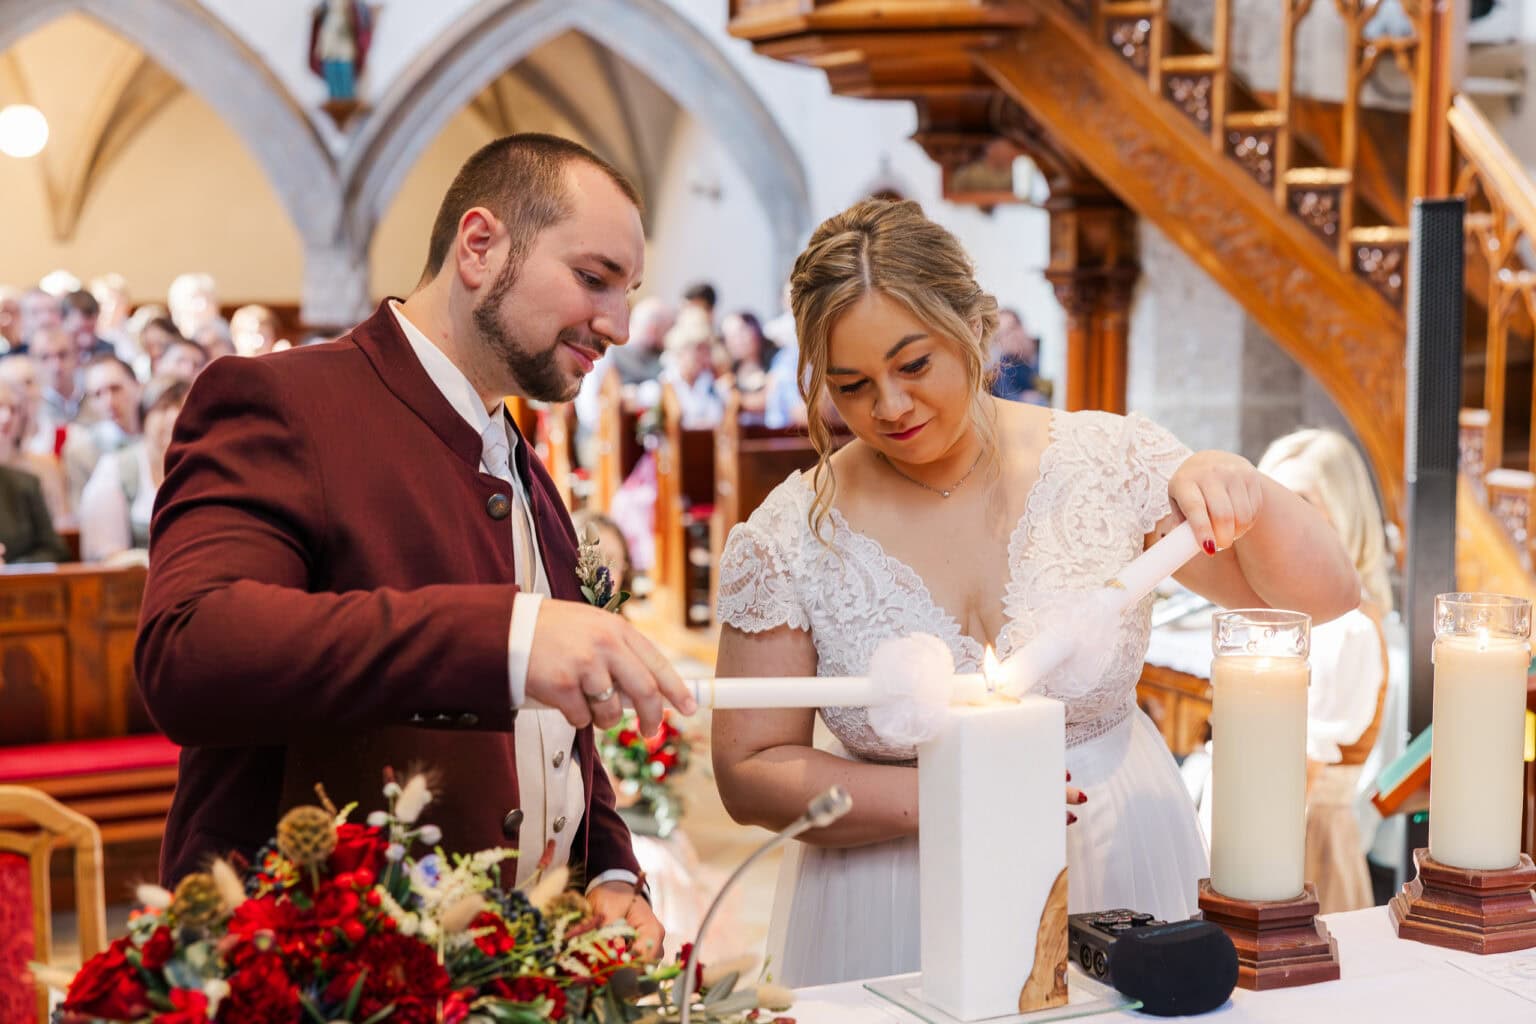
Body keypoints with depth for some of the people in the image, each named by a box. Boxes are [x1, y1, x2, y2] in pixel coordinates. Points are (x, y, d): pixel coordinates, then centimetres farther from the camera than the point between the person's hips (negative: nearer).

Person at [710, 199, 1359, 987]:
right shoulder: (787, 538, -8)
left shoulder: (1110, 462, -6)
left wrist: (1243, 491, -22)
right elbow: (749, 775, -4)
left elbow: (1321, 598, -3)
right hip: (898, 921, 0)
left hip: (1117, 871, 1)